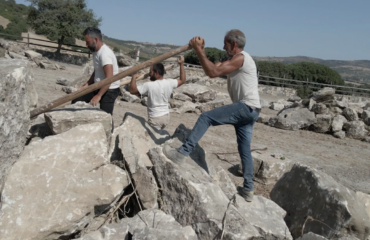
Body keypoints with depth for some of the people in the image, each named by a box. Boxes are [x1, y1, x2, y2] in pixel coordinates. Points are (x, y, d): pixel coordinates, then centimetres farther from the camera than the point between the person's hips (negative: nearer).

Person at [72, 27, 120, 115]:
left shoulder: (105, 53, -23)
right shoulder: (96, 51, 8)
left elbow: (109, 78, -30)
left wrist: (98, 96, -32)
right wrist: (86, 85, 5)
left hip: (109, 90, -10)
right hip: (98, 87, 10)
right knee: (77, 99, 12)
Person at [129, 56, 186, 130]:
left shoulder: (149, 86, -21)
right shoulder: (169, 83, -5)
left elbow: (132, 90, -15)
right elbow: (183, 80, 12)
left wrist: (134, 78, -3)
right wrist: (181, 64, 14)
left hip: (155, 118, -7)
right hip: (166, 116, 7)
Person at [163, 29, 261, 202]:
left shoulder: (240, 58, -10)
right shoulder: (238, 60, 22)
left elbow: (213, 72, -21)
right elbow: (215, 69, 19)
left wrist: (198, 50, -15)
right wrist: (201, 51, 11)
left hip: (247, 107, -11)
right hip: (247, 110, 11)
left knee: (205, 117, -16)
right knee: (244, 149, 13)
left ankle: (182, 153, -17)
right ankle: (248, 189, 21)